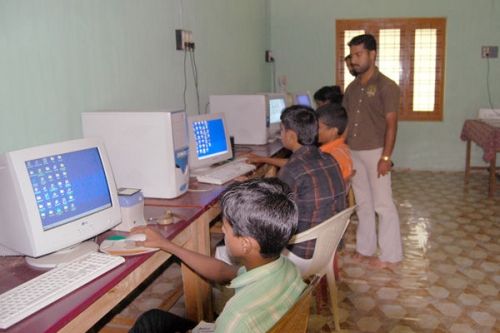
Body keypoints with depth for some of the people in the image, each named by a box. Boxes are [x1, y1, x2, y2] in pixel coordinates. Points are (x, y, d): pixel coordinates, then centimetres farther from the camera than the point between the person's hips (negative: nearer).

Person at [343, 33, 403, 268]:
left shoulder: (386, 86, -10)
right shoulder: (352, 87, 9)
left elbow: (391, 124, -13)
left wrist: (386, 157, -18)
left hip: (375, 152, -6)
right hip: (353, 152, 6)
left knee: (382, 204, 0)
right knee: (363, 202, 14)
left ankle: (390, 254, 11)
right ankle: (365, 247, 26)